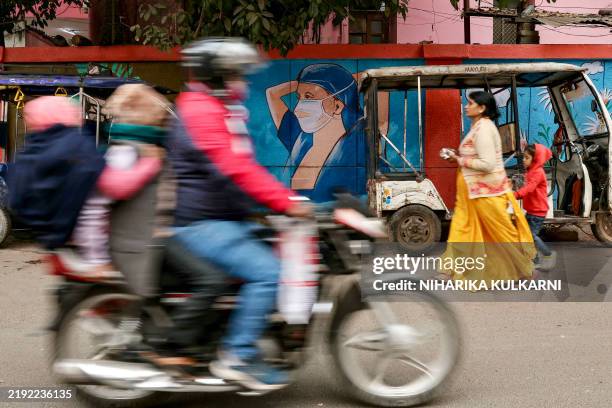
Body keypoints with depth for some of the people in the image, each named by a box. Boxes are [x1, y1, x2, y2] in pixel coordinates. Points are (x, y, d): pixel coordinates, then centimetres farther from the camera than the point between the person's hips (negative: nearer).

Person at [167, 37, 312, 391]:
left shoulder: (220, 110, 19)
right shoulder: (201, 110, -15)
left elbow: (244, 166, 22)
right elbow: (234, 168, -26)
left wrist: (284, 196, 15)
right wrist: (285, 202, -28)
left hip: (228, 220, 11)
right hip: (203, 224, -11)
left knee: (278, 260, 12)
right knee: (267, 271, -23)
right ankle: (236, 358, -14)